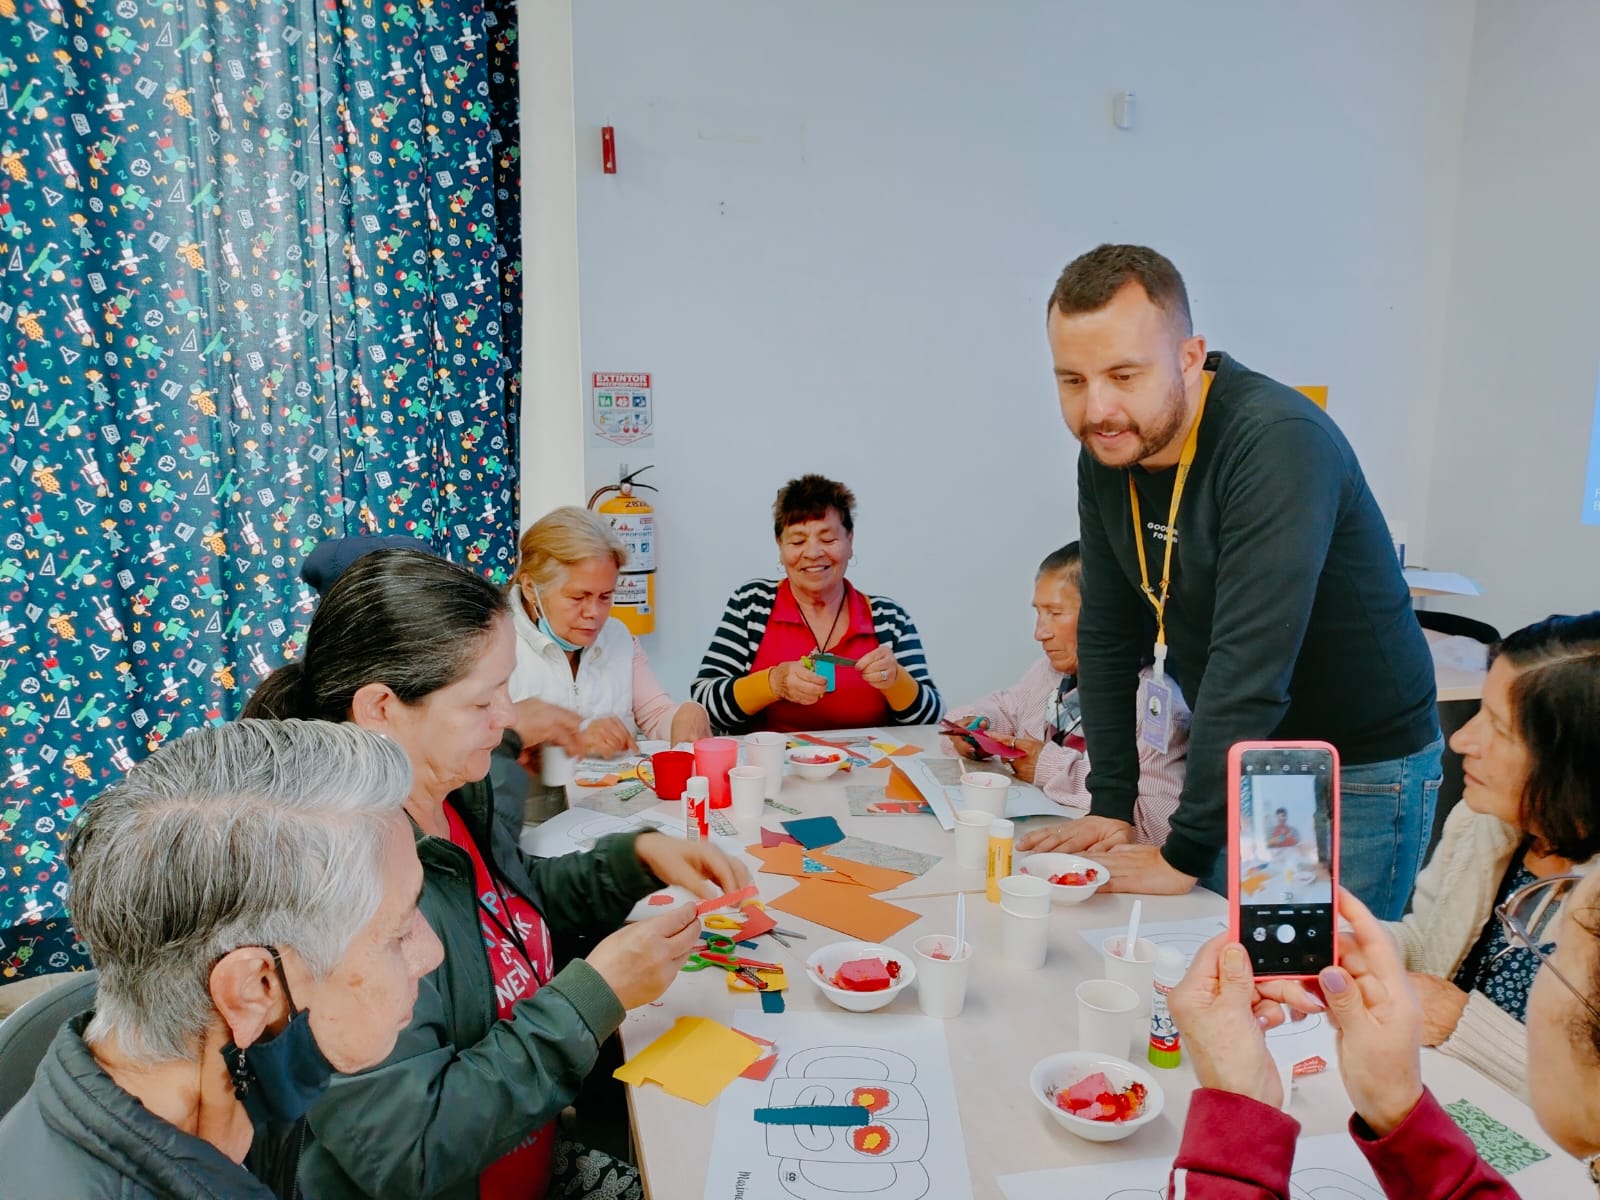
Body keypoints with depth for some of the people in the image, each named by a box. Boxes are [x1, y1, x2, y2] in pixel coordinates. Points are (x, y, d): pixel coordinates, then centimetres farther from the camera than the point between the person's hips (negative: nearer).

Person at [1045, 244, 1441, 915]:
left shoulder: (1280, 443, -28)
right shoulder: (1106, 455, -5)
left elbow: (1251, 665, -32)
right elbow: (1107, 638, 1)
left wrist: (1182, 855, -27)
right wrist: (1111, 806, -2)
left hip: (1360, 776, -6)